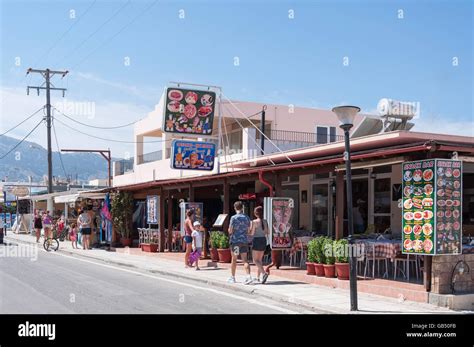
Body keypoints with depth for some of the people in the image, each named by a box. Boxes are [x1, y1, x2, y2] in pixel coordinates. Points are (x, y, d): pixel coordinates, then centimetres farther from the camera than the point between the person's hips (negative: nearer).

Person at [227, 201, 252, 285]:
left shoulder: (233, 218, -10)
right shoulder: (247, 217, 5)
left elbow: (230, 231, -9)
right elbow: (248, 230, 11)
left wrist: (230, 230, 11)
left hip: (235, 241, -3)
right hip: (244, 241, 3)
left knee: (234, 259, 9)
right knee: (245, 259, 0)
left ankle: (232, 277, 20)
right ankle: (248, 277, -14)